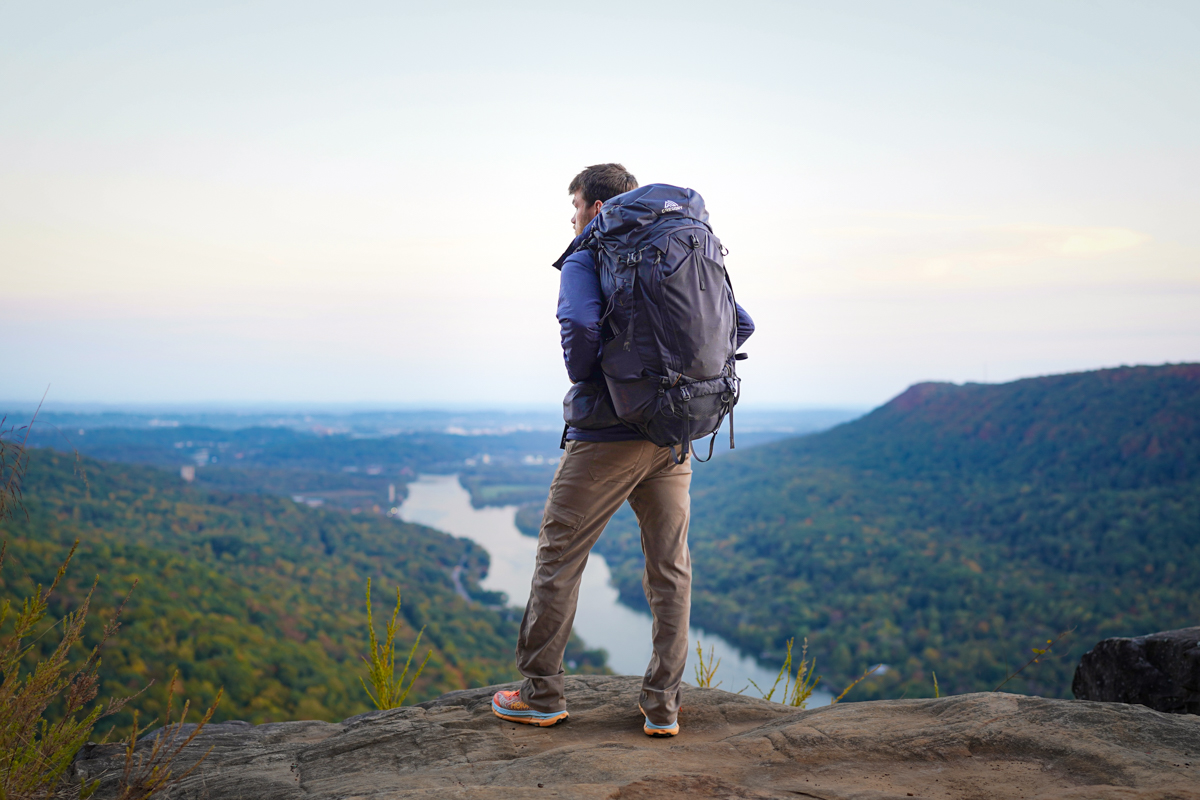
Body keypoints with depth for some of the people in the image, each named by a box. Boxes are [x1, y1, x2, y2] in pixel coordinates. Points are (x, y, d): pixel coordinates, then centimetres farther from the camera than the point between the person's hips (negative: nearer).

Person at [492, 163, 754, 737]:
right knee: (669, 568, 9)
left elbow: (580, 327, -24)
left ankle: (540, 694, 15)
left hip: (607, 436, -5)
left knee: (559, 556, 7)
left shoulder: (583, 260, -4)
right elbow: (740, 325, 12)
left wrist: (582, 380, -6)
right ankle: (662, 706, 13)